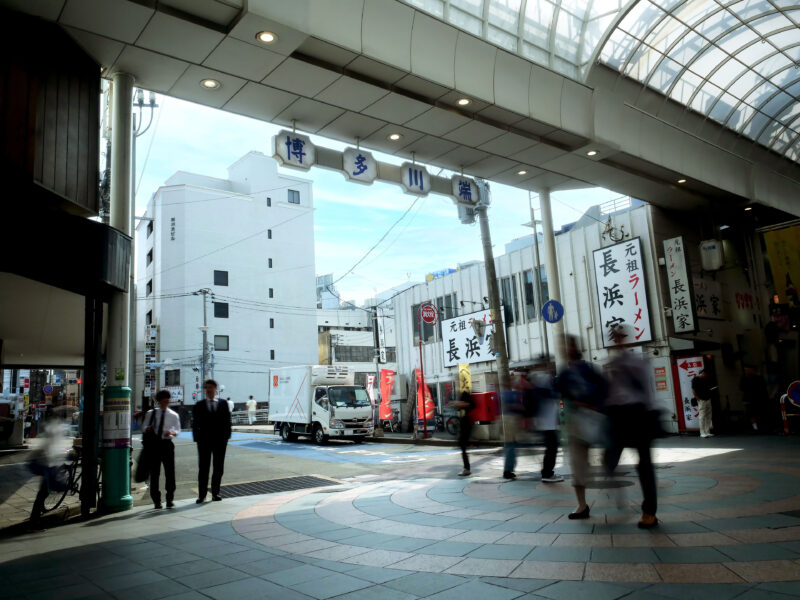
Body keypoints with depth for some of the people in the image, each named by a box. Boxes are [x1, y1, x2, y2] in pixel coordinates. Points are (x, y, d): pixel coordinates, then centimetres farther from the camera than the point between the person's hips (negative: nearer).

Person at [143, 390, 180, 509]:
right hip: (154, 443, 1)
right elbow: (144, 426, 11)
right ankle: (156, 500, 17)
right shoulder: (151, 413, 5)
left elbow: (178, 430, 9)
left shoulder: (173, 415, 4)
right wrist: (148, 429, -12)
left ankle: (170, 499, 10)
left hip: (167, 444, -1)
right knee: (154, 473, 5)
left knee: (170, 472, -1)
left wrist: (172, 432, -13)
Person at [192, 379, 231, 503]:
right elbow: (195, 423, 2)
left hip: (220, 440, 1)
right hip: (204, 441, -1)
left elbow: (227, 421, 4)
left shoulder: (223, 404, 5)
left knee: (218, 468, 7)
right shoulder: (199, 405, 3)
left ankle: (215, 493, 17)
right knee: (203, 468, 1)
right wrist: (197, 438, -6)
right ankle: (202, 495, 8)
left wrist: (227, 436, -4)